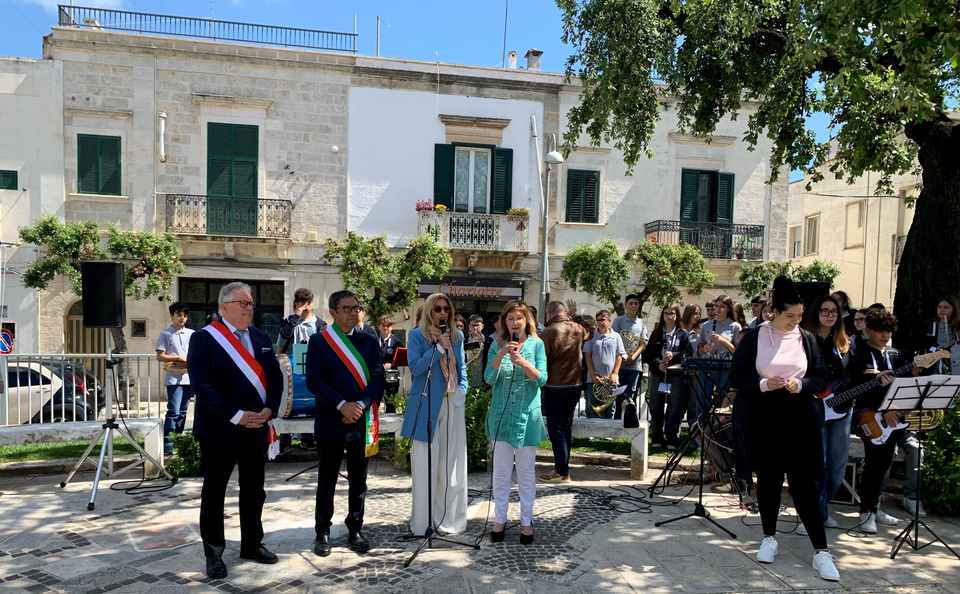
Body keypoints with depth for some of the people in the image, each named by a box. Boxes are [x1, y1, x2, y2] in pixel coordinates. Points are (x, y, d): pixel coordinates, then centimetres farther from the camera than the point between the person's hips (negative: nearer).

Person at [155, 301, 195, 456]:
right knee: (173, 412, -10)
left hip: (188, 378, 5)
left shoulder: (191, 334, 13)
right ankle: (167, 445, -6)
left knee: (182, 412, 10)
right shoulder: (165, 334, 1)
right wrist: (179, 358, -11)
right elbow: (160, 357, -4)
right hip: (174, 378, -5)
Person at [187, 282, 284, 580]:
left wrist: (269, 408, -8)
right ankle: (213, 553, 20)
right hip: (219, 430, -5)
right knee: (214, 492, 8)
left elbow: (275, 376, 9)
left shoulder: (261, 338, 10)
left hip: (256, 427, 6)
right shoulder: (204, 339, -9)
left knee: (254, 489, 15)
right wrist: (236, 416, -21)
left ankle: (251, 544, 30)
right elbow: (202, 384, -17)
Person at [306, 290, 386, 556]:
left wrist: (361, 405, -16)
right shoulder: (318, 341, 0)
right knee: (327, 479, 7)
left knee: (358, 479, 11)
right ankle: (323, 532, 20)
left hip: (362, 421, 2)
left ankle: (355, 529, 24)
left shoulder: (369, 342, 7)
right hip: (330, 422, -2)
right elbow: (314, 380, -8)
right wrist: (342, 405, -18)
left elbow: (378, 377, -1)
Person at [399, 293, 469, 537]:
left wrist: (462, 389, 3)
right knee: (425, 463, -1)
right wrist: (438, 348, -15)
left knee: (450, 463, 6)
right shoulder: (417, 335, -1)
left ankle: (447, 518, 16)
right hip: (426, 405, -4)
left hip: (452, 404, 4)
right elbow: (414, 367, -10)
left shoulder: (457, 335, 13)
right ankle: (422, 521, 7)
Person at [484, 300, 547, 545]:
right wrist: (501, 354, -21)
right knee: (501, 469, 8)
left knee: (526, 470, 6)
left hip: (527, 414, -1)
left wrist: (522, 361, -23)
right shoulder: (497, 345, 3)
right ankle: (500, 518, 20)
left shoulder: (536, 344, -1)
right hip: (501, 413, 1)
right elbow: (489, 378, -7)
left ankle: (526, 521, 18)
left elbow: (542, 379, -9)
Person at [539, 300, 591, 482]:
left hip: (554, 387, -6)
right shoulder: (578, 329, 1)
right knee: (566, 427, 16)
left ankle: (562, 472, 1)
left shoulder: (548, 332, -16)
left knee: (556, 429, 0)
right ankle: (562, 467, 23)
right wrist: (573, 315, 30)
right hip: (575, 385, 6)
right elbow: (588, 335, 25)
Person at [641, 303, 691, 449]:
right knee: (655, 409, 6)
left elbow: (689, 353, -3)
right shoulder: (656, 333, 10)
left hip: (676, 376, -2)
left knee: (675, 409, -3)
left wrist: (674, 355, -20)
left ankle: (672, 440, 5)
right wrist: (657, 364, -11)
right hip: (657, 375, 2)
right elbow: (647, 354, 6)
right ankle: (657, 438, 18)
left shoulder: (682, 334, 5)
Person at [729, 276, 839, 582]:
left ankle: (821, 551, 3)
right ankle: (769, 538, 26)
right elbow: (736, 377, -1)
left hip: (799, 419, 0)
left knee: (803, 483, -3)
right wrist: (763, 384, -18)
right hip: (765, 419, 0)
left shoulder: (806, 338, 3)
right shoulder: (755, 337, -2)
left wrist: (801, 385, -14)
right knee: (768, 479, 9)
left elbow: (821, 377, 6)